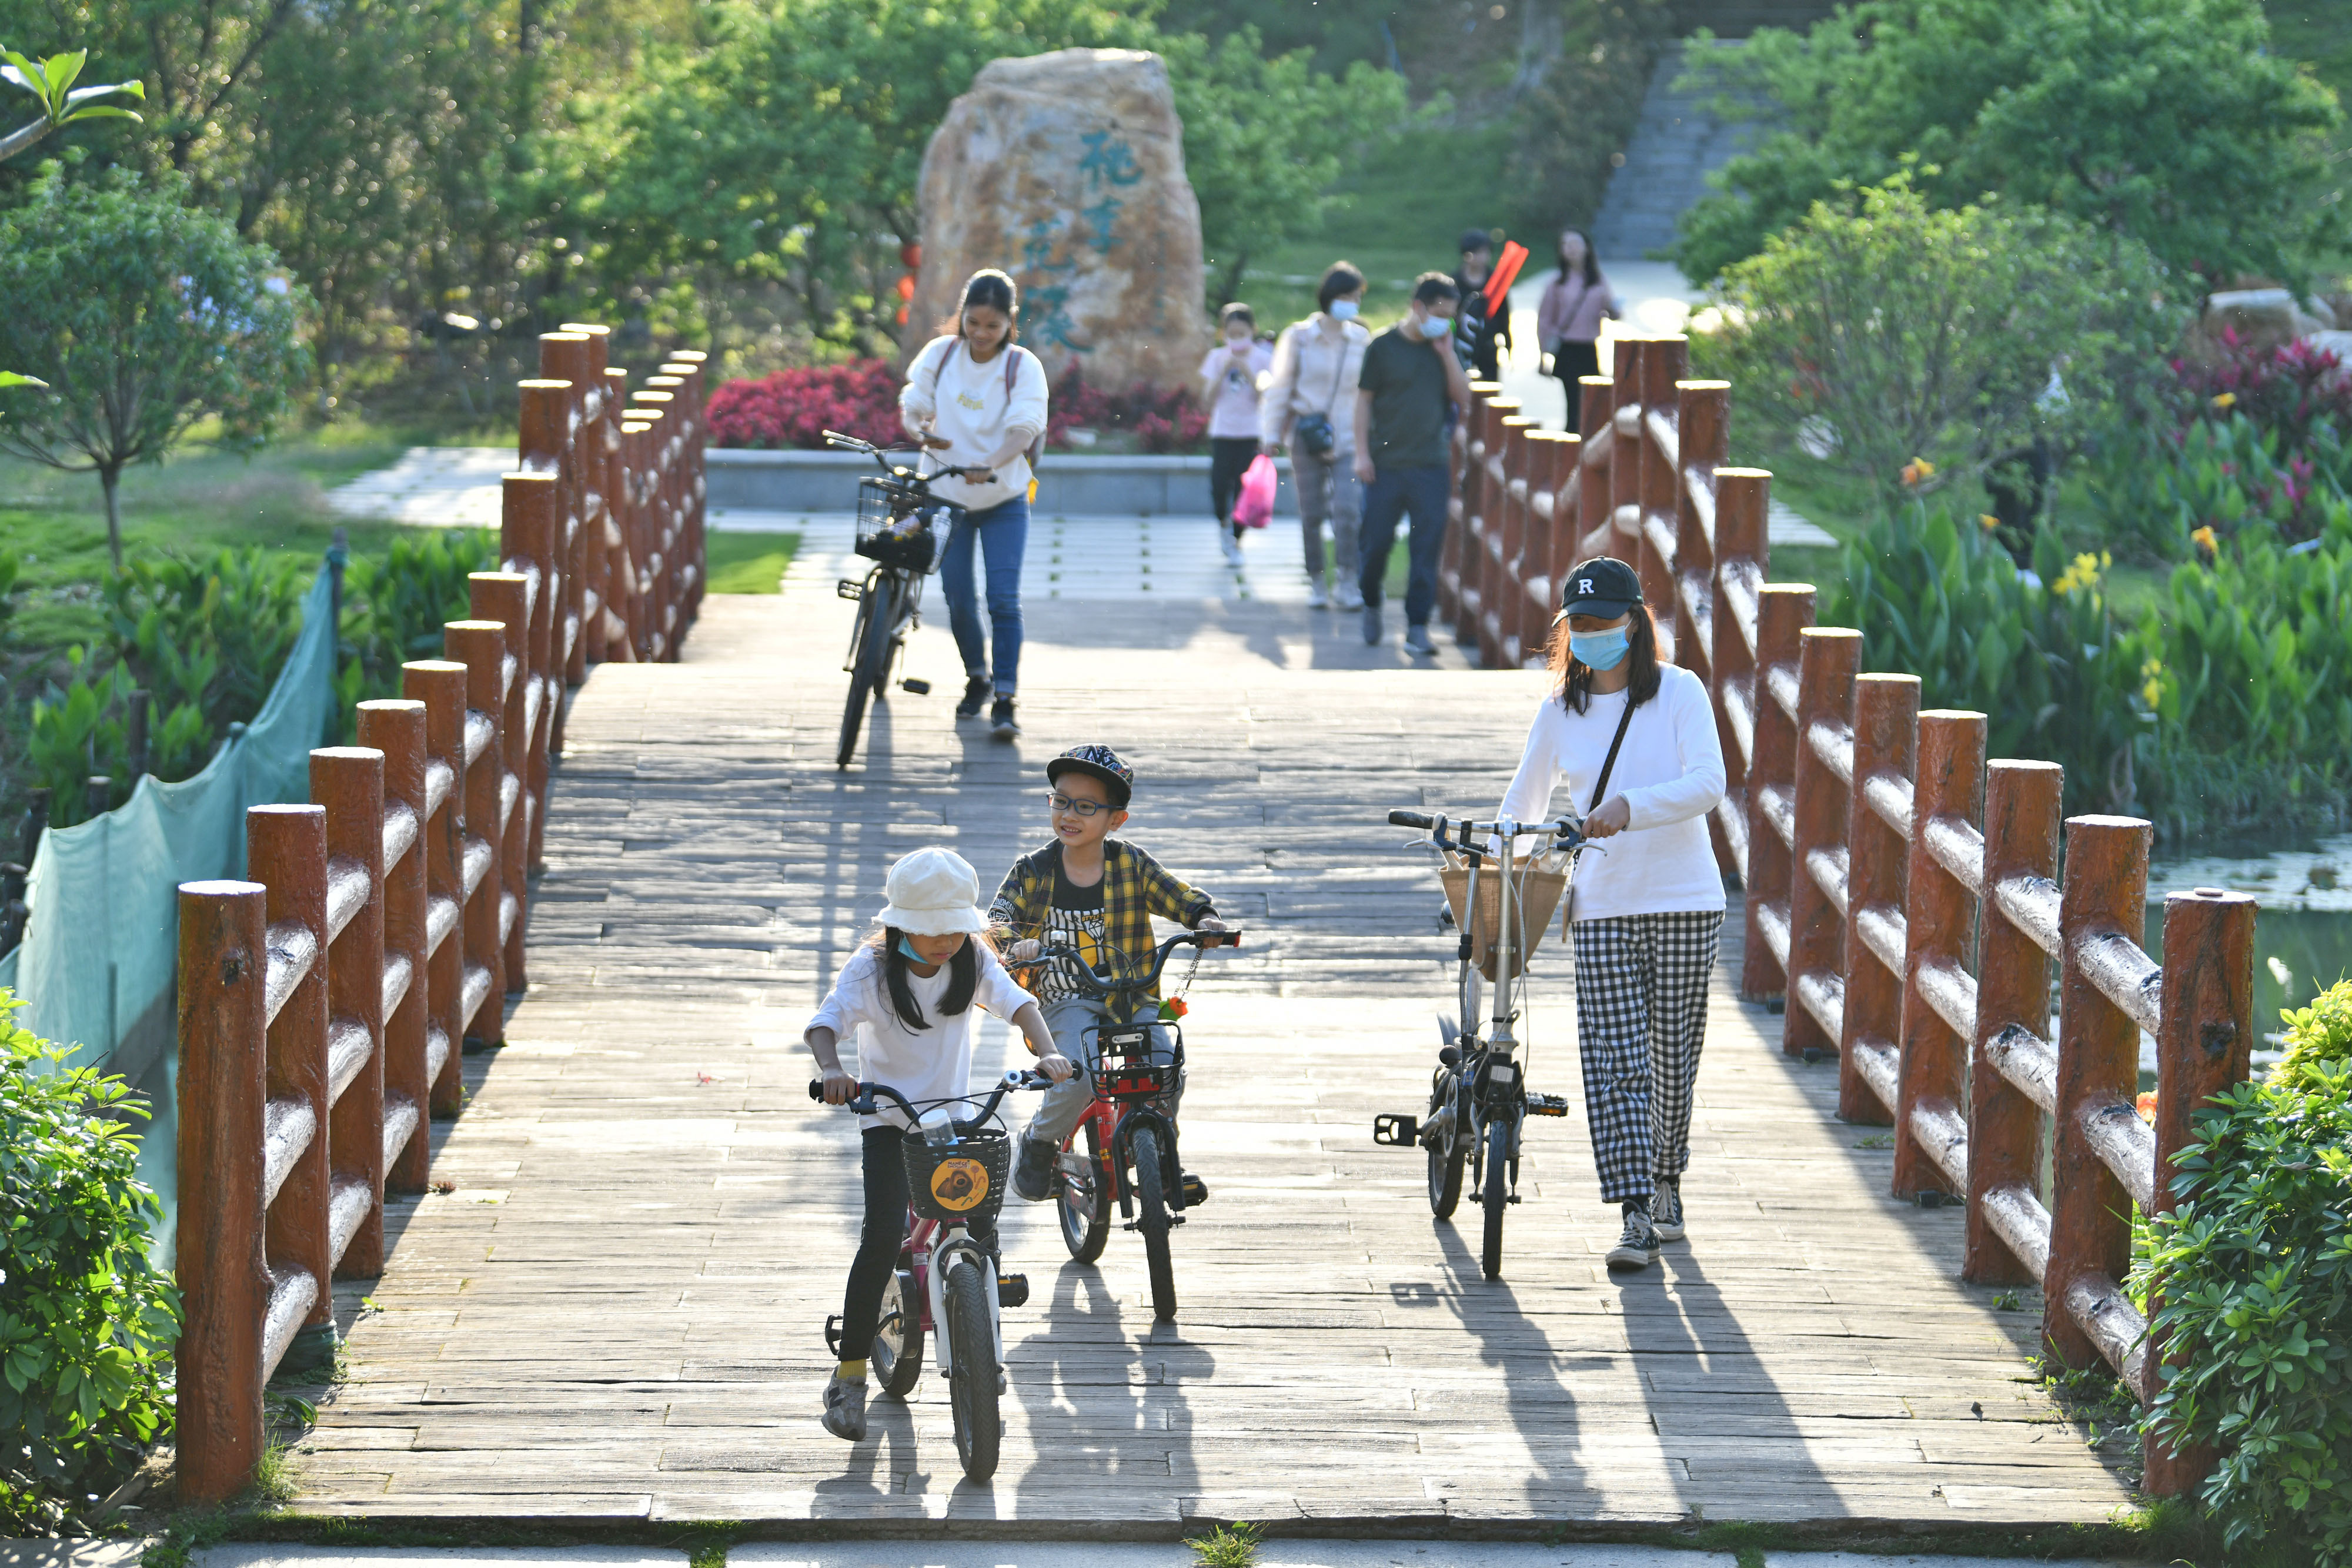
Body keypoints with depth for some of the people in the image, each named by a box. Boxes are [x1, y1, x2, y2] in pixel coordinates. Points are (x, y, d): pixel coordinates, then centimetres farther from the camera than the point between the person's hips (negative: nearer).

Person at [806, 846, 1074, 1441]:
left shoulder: (972, 961, -4)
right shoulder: (871, 969, -14)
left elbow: (1016, 1002, -16)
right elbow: (825, 1023, -24)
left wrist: (1047, 1052, -36)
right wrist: (832, 1070, -46)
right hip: (888, 1118, -3)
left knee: (982, 1232, -7)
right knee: (883, 1237, -19)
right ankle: (848, 1378, -11)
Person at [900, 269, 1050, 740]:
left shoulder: (1023, 367, -12)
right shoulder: (939, 354, -4)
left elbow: (1025, 428, -22)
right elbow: (912, 404, 0)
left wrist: (990, 465, -30)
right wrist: (920, 430, -18)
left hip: (1003, 501, -2)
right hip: (946, 497, 2)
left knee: (1004, 599, -11)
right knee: (958, 600, 6)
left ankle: (1004, 700, -9)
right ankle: (977, 678, 30)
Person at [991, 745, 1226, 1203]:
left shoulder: (1131, 865, 3)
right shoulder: (1033, 871, 2)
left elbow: (1181, 898, 3)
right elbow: (998, 919, -6)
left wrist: (1206, 919, -19)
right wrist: (1016, 945, -28)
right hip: (1063, 1003, -1)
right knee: (1079, 1080, -28)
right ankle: (1039, 1144, 3)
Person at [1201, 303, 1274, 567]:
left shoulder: (1263, 358, 1)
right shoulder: (1217, 357, 5)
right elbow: (1208, 398, -1)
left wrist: (1247, 372, -16)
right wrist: (1224, 371, -11)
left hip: (1251, 434, -1)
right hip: (1222, 433, 1)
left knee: (1244, 489, -4)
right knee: (1219, 487, -12)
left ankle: (1236, 541, 11)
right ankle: (1223, 523, 19)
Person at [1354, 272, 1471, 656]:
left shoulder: (1442, 348, 9)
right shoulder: (1383, 347, -2)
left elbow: (1464, 397, 4)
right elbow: (1364, 400, 0)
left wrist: (1447, 353, -5)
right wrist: (1362, 453, -6)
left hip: (1431, 466, 2)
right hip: (1386, 463, -2)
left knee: (1428, 544, -4)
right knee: (1377, 540, 2)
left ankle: (1418, 626, -1)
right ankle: (1371, 603, 29)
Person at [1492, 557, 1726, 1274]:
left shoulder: (1680, 692, -3)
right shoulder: (1559, 711, 7)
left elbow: (1707, 782, -16)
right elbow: (1524, 803, 18)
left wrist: (1629, 806, -30)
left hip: (1685, 899, -2)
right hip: (1602, 907, 2)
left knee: (1671, 1055, 6)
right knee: (1614, 1060, -9)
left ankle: (1666, 1180, 30)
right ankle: (1637, 1215, -11)